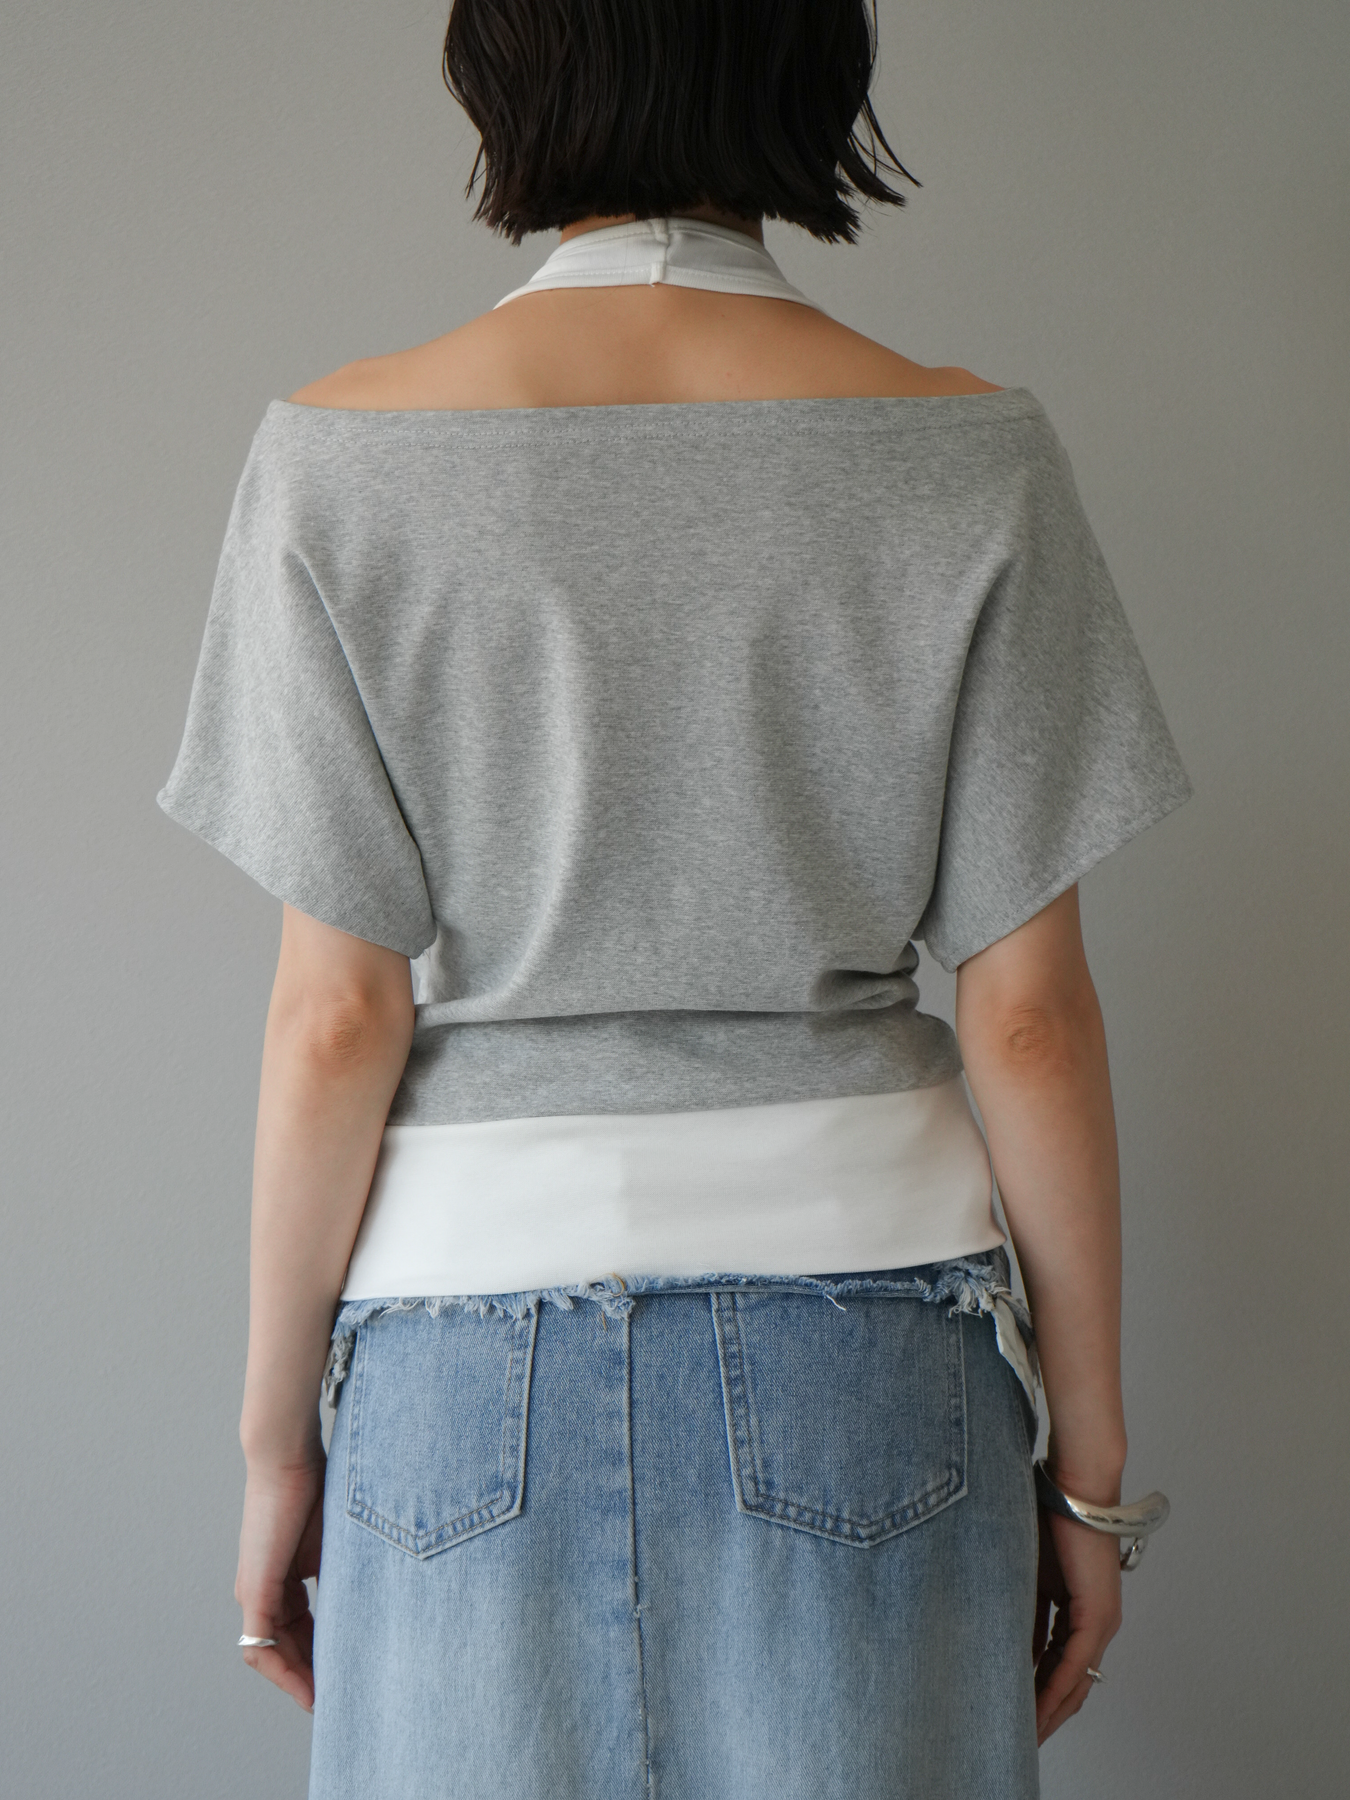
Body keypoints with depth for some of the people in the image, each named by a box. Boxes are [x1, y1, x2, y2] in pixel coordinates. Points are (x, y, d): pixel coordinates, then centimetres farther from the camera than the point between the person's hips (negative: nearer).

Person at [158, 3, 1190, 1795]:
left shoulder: (340, 456, -6)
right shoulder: (970, 458, -5)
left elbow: (336, 1014, -7)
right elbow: (1029, 1014, -4)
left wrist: (276, 1433, 5)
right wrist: (1087, 1458, 6)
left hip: (476, 1330, 0)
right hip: (864, 1328, 1)